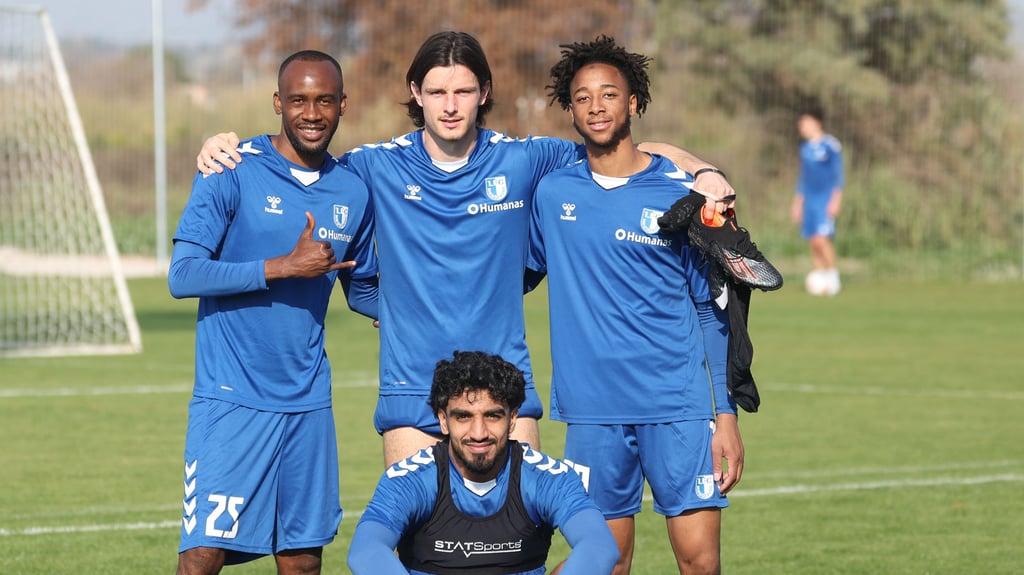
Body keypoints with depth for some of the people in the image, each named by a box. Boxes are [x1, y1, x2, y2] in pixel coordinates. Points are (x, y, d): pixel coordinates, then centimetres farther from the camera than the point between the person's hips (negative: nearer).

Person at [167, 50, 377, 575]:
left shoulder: (353, 193, 9)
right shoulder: (232, 173, -6)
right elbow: (182, 276, -13)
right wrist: (284, 266, -17)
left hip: (308, 403, 5)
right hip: (230, 399, -5)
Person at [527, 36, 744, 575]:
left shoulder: (681, 193, 1)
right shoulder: (551, 193, 7)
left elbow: (713, 309, 3)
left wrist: (727, 414, -2)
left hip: (677, 407, -2)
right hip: (593, 409, 2)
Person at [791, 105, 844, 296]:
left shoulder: (831, 145, -7)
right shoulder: (805, 148, 14)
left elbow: (838, 174, -7)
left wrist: (836, 200, -12)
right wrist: (797, 203, 20)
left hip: (826, 200, -7)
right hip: (809, 200, 7)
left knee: (822, 239, -17)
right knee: (813, 243, 2)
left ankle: (833, 280, -8)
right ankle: (818, 281, 5)